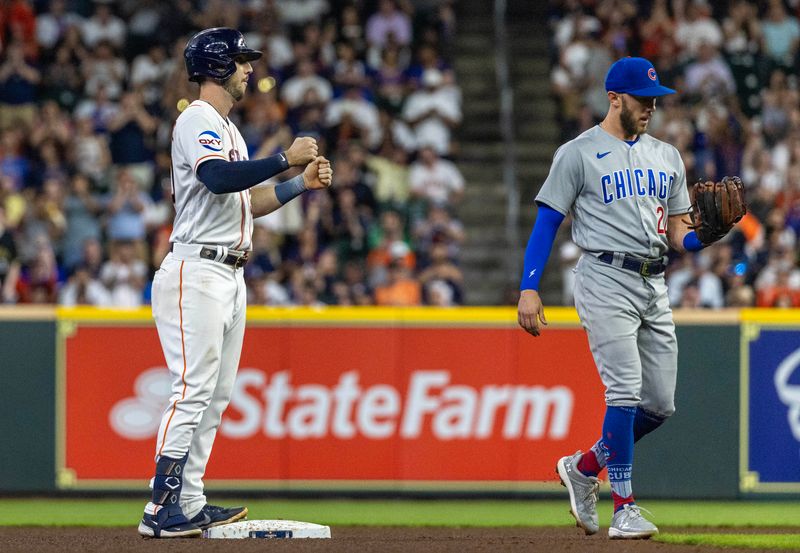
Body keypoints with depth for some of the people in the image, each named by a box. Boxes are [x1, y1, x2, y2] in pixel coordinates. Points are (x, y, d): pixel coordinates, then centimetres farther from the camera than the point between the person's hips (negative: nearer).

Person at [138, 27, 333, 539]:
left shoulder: (227, 129, 22)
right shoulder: (197, 121, -10)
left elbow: (246, 200, 24)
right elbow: (219, 179, -28)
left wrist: (302, 185, 13)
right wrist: (286, 159, -22)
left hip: (230, 275, 10)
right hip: (198, 271, -10)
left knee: (216, 395, 9)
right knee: (194, 390, -14)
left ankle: (188, 504, 11)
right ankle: (162, 509, -15)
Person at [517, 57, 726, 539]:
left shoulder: (667, 156, 17)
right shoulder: (579, 154, -1)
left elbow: (677, 235, 17)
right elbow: (547, 223, -3)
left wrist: (706, 234, -6)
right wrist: (529, 289, -12)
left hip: (655, 286, 6)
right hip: (607, 279, -6)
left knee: (661, 404, 4)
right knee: (625, 391, -15)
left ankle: (584, 467, 25)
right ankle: (624, 508, -12)